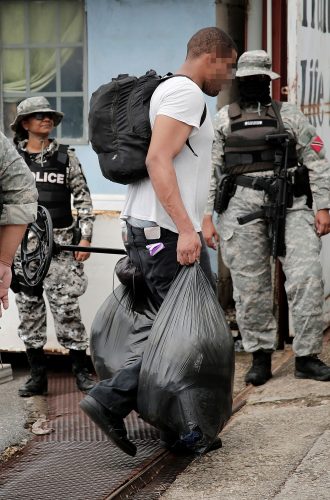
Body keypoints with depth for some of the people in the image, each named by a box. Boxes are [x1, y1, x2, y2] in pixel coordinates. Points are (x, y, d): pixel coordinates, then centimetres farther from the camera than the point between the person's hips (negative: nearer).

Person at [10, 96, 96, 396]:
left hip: (60, 242, -1)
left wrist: (86, 236, -4)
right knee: (29, 308, 5)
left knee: (66, 305, -7)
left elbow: (83, 198, 4)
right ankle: (38, 375, 12)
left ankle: (81, 371, 1)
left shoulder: (66, 156, 5)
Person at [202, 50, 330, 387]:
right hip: (242, 207, 1)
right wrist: (206, 217, 1)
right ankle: (260, 357, 14)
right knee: (251, 287, 2)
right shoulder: (223, 121, 11)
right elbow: (210, 170, 9)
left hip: (291, 205, 0)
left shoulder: (290, 116, 10)